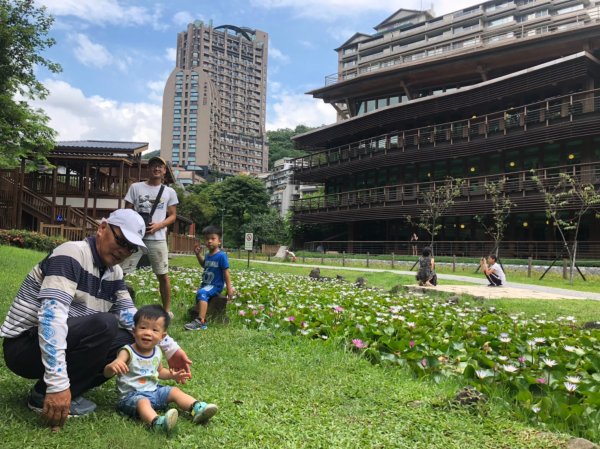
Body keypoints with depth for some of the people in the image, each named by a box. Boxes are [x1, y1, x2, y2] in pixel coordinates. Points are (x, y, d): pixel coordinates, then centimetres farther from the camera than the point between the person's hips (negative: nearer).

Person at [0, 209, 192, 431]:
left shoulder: (114, 272, 5)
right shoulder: (72, 254, -21)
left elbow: (131, 316, 2)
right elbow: (51, 316, -31)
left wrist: (170, 348, -8)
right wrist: (57, 384, -37)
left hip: (68, 343, 8)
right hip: (25, 345, -8)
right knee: (105, 324, -29)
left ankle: (68, 390, -3)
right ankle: (43, 395, -13)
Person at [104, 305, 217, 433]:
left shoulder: (156, 352, 5)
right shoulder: (127, 352, -14)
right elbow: (107, 373, -24)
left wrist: (172, 375, 8)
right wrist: (112, 366, -48)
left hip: (154, 390, 7)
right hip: (132, 395, -7)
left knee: (175, 391, -2)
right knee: (143, 402, -34)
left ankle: (197, 408, -15)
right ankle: (158, 422, -61)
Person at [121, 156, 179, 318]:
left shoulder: (169, 192, 8)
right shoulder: (135, 187, 7)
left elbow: (172, 216, 7)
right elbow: (127, 212, 8)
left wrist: (158, 226, -11)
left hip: (157, 239, 0)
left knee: (163, 275, 4)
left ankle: (167, 309, 14)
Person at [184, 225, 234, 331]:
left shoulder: (221, 256, -16)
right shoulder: (207, 255, 7)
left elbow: (226, 273, -15)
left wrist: (229, 289, -18)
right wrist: (198, 254, 16)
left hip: (215, 286, -10)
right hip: (205, 284, 10)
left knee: (202, 293, -31)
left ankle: (201, 322, -38)